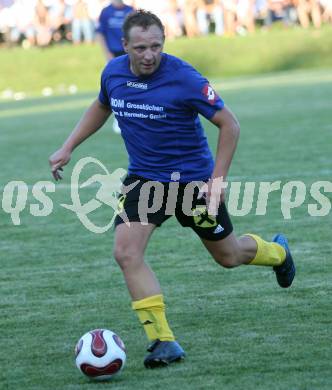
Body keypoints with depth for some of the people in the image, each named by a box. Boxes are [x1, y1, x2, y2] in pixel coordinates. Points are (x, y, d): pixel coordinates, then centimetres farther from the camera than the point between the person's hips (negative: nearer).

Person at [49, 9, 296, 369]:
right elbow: (101, 107, 17)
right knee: (126, 253, -18)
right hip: (144, 178, 4)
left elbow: (229, 124, -15)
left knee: (227, 256, 13)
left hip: (192, 178, -4)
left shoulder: (183, 78, -23)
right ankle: (163, 342, -12)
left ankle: (277, 252, 50)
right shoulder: (113, 73, -7)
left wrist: (217, 178, -19)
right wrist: (68, 148, 11)